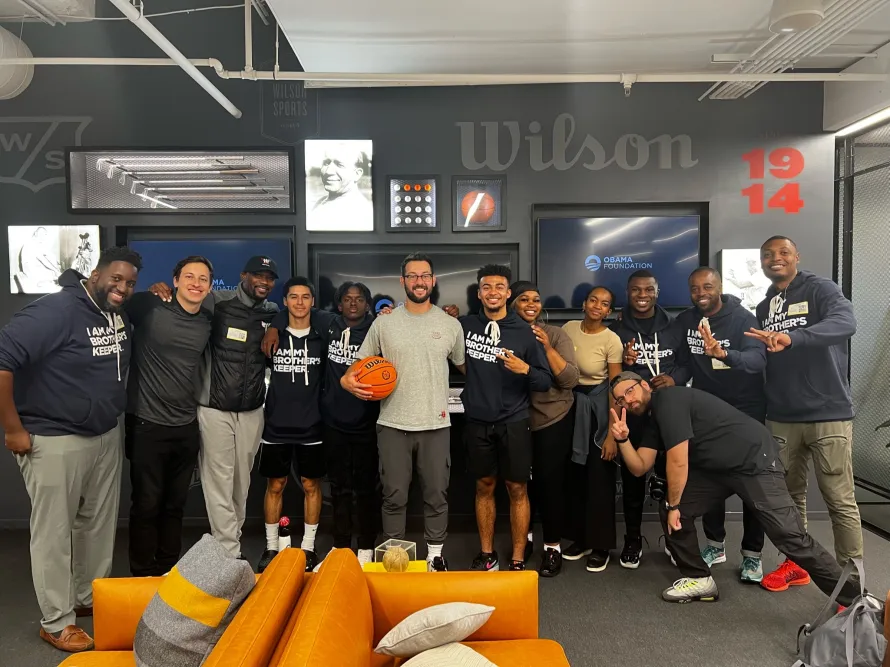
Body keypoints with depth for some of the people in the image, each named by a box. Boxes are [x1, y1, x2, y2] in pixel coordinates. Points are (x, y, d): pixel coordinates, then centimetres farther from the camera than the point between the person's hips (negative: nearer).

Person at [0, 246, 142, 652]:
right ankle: (56, 622, 22)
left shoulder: (121, 314, 2)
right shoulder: (56, 311, -21)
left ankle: (92, 598, 37)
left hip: (107, 436, 8)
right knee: (54, 531, 6)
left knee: (100, 524, 19)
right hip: (55, 441, -7)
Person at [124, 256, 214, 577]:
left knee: (175, 504, 16)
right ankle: (144, 575, 24)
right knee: (147, 505, 6)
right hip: (147, 424, -4)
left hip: (187, 427, 5)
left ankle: (169, 571, 32)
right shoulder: (149, 306, -10)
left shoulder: (209, 322, 5)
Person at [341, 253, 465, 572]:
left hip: (436, 424, 0)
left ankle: (435, 555, 27)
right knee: (394, 496, 9)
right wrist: (348, 379, -11)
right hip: (392, 424, 0)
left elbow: (465, 366, 12)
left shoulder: (450, 324, 3)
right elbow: (361, 363, 9)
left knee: (436, 495, 10)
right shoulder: (384, 322, 3)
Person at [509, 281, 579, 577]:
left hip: (553, 419, -2)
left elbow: (571, 379, -14)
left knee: (549, 481, 1)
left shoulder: (556, 334, -7)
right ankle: (524, 537, 33)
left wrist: (547, 347, -22)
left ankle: (553, 547, 18)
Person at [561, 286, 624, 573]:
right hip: (570, 404, 5)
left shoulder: (611, 340, -14)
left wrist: (612, 433, -15)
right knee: (575, 476, 13)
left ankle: (601, 545, 16)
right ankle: (580, 538, 28)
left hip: (598, 407, -4)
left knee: (600, 479, 2)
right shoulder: (568, 328, -2)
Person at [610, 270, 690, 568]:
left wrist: (675, 379, -12)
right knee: (632, 477, 5)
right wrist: (622, 363, -16)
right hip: (630, 413, 0)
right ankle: (633, 540, 17)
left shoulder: (673, 327, 7)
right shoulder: (617, 330, 4)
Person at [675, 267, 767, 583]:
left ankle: (752, 554, 13)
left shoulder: (743, 319, -18)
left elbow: (758, 360, -33)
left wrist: (723, 353, -51)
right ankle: (716, 544, 24)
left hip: (746, 409, -4)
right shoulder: (684, 321, -3)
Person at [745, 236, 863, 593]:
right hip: (781, 419, 6)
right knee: (789, 495, 14)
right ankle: (795, 565, 29)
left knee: (840, 500, 1)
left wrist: (791, 338, -40)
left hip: (828, 414, -5)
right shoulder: (763, 308, 14)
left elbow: (846, 323, -26)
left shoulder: (820, 289, -5)